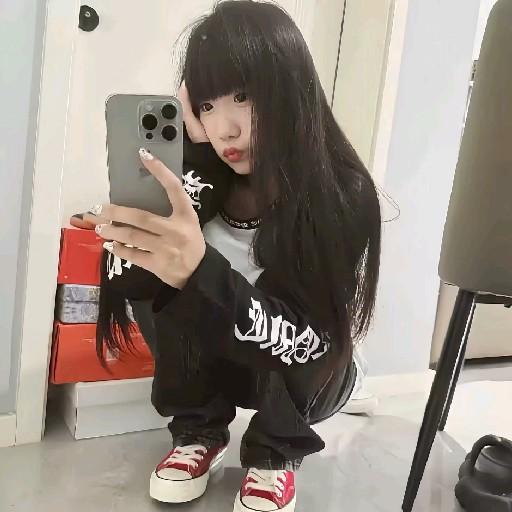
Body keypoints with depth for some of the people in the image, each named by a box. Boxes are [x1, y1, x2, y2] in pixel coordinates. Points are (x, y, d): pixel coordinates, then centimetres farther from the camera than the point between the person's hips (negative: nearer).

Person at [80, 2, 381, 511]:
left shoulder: (343, 196, -27)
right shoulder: (203, 177, -18)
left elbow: (309, 342, -33)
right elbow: (121, 275, -23)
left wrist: (199, 271, -51)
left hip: (306, 378, -3)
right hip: (212, 359, 3)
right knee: (156, 270, -23)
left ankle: (277, 453, -4)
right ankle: (200, 431, -1)